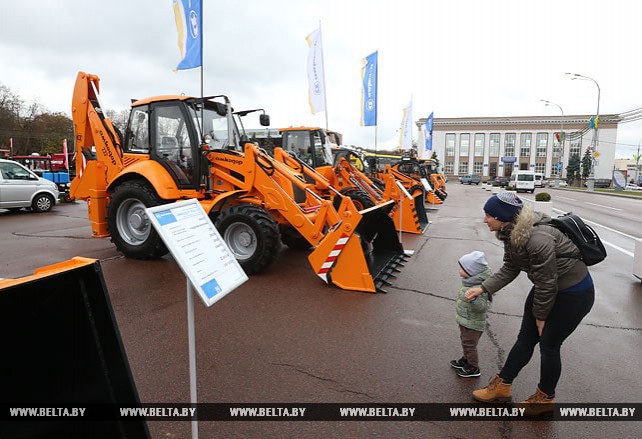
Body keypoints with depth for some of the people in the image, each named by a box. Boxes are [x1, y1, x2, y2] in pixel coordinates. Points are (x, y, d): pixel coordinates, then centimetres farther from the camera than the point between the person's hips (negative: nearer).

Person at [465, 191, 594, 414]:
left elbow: (546, 283, -25)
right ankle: (502, 385, 25)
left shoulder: (538, 239, -35)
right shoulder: (512, 232, -8)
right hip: (548, 287, 8)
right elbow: (509, 269, 1)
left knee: (548, 344, 6)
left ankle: (545, 398, 29)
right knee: (525, 339, 13)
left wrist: (540, 315, -11)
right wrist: (482, 288, -6)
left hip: (574, 294, -8)